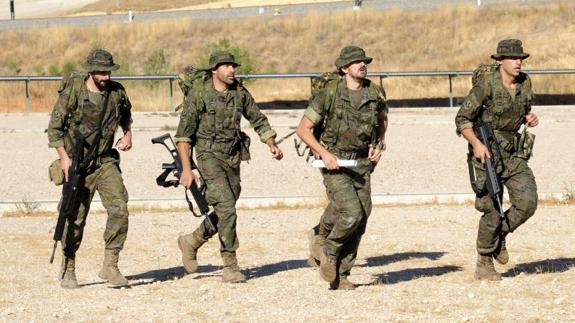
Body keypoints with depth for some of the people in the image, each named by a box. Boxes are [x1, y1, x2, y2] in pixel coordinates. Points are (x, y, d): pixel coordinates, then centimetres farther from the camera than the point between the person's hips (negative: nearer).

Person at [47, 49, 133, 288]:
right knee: (76, 218, 3)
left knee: (119, 208, -16)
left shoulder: (117, 92, 1)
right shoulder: (72, 92, -11)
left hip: (105, 161, 3)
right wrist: (64, 157, -18)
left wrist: (127, 134, 9)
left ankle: (110, 266, -9)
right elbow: (54, 127, -8)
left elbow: (126, 114, 26)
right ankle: (68, 269, 22)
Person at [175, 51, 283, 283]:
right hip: (210, 157, -6)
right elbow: (184, 133, -10)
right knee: (226, 208, -15)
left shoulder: (239, 93, 3)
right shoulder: (199, 94, -11)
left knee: (225, 212, 10)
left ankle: (191, 242, 34)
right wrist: (186, 168, -16)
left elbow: (258, 120, 16)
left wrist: (272, 145, 1)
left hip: (233, 158, 6)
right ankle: (230, 266, -8)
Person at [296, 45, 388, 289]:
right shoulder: (330, 94, -10)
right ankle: (328, 252, 6)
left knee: (359, 224, 1)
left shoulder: (376, 94, 3)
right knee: (352, 214, -21)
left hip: (362, 165, 5)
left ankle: (340, 276, 12)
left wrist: (379, 145, 8)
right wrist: (324, 153, -16)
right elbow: (303, 129, -6)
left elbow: (382, 120, 25)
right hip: (334, 164, -5)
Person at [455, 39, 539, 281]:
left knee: (527, 202, -10)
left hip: (514, 153, 5)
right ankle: (484, 264, 11)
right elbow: (462, 119, -12)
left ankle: (500, 236, 17)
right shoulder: (487, 84, -14)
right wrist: (476, 143, -25)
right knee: (492, 210, -5)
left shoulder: (525, 83, 3)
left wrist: (530, 118, -2)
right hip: (488, 152, -5)